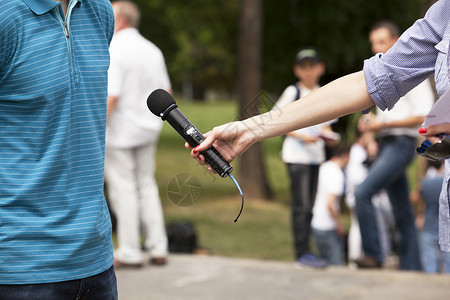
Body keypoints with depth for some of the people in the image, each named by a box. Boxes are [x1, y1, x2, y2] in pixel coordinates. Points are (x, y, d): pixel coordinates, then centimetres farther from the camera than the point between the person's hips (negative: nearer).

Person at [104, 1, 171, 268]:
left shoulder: (113, 51, -17)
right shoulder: (152, 50, 7)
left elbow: (111, 96, -24)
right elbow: (166, 92, 11)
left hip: (120, 132, -7)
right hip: (148, 131, 7)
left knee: (123, 190, 1)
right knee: (147, 186, 15)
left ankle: (130, 252, 7)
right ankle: (158, 249, 16)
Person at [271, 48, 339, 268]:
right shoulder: (292, 92, -5)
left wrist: (327, 133, -1)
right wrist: (301, 136, -16)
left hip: (316, 156, 6)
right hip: (296, 155, -6)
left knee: (310, 206, 8)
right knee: (301, 205, -9)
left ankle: (305, 252, 14)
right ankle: (302, 252, -6)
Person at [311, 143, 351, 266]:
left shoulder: (324, 167, 6)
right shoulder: (337, 175, -18)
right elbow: (330, 203, -25)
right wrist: (340, 224, -14)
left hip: (316, 223, 9)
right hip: (328, 228, -9)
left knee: (326, 262, 15)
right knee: (336, 264, -5)